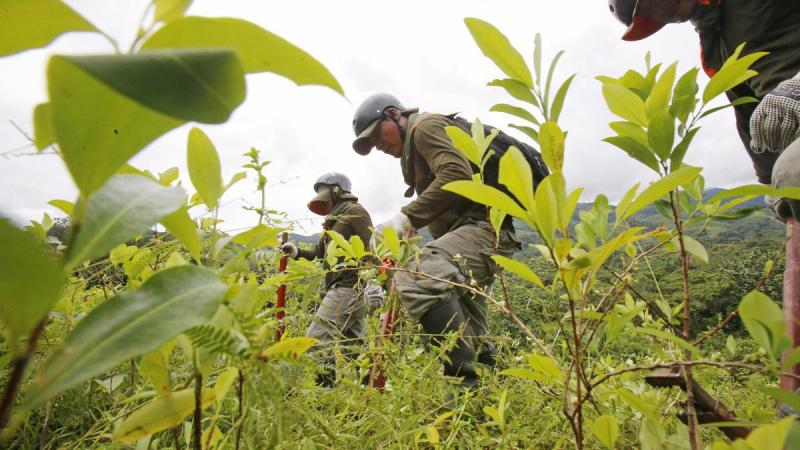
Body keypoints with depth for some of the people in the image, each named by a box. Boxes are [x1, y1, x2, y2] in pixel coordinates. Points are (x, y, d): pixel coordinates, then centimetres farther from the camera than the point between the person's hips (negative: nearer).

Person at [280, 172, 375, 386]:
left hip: (347, 288, -10)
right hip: (348, 289, 10)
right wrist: (296, 252, 2)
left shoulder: (354, 211, -4)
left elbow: (372, 248, -15)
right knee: (352, 343, 11)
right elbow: (318, 252, 21)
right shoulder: (335, 218, 24)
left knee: (316, 341, -12)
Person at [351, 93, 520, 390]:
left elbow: (457, 174, -21)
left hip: (483, 225, -11)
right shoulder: (415, 147, 28)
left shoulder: (426, 126, -2)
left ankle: (464, 379, -28)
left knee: (418, 279, -34)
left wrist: (407, 217, -21)